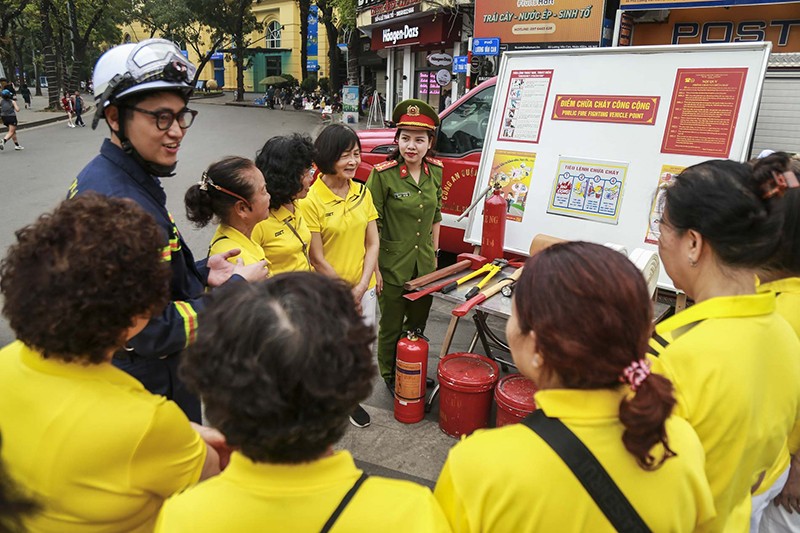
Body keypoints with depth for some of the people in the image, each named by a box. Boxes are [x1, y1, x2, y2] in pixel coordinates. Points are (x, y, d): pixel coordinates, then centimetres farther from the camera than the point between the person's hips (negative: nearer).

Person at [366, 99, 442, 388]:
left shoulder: (435, 170, -1)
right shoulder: (383, 174, -17)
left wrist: (434, 253, 13)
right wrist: (373, 269, -14)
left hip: (424, 263, 5)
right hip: (393, 264, -5)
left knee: (418, 323, 21)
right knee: (392, 327, 13)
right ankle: (389, 376, 35)